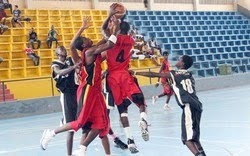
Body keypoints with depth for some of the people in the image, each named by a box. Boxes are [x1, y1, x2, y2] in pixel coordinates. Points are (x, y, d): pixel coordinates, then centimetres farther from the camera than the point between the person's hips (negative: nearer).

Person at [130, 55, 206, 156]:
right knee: (193, 136, 20)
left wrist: (135, 73, 14)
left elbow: (153, 75, 8)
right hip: (197, 105, 8)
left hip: (189, 106, -8)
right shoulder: (189, 75, 23)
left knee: (187, 138, -9)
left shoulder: (173, 74, 5)